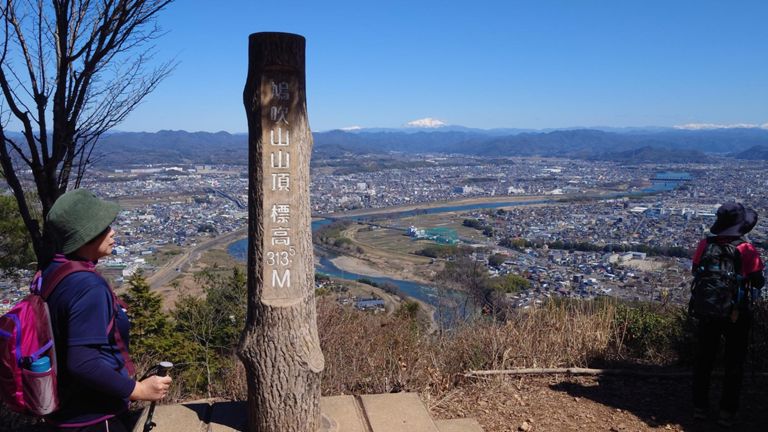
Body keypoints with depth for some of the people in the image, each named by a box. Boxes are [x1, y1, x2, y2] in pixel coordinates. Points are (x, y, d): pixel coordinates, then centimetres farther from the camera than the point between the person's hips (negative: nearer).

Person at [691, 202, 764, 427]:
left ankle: (700, 407, 24)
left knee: (703, 360, 16)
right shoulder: (747, 250, -18)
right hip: (736, 315, -2)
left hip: (708, 312, 3)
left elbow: (695, 272, 6)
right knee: (734, 365, 13)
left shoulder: (705, 245, -9)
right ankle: (727, 412, 18)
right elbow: (758, 283, -8)